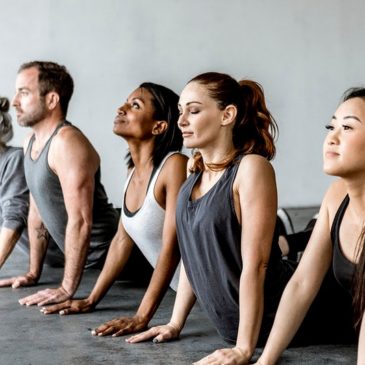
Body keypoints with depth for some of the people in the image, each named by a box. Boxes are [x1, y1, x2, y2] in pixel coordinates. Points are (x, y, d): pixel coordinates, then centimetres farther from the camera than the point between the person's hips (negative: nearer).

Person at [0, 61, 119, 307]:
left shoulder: (67, 143, -23)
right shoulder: (31, 143, 7)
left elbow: (80, 221, -27)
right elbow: (37, 211, 13)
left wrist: (67, 289, -26)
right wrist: (33, 273, 13)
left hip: (106, 256, -9)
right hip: (79, 258, 9)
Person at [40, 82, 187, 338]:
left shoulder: (175, 166, -20)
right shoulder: (134, 170, 4)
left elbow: (172, 247, -24)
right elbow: (122, 240, 9)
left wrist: (141, 318, -25)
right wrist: (91, 300, 8)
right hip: (178, 293, 7)